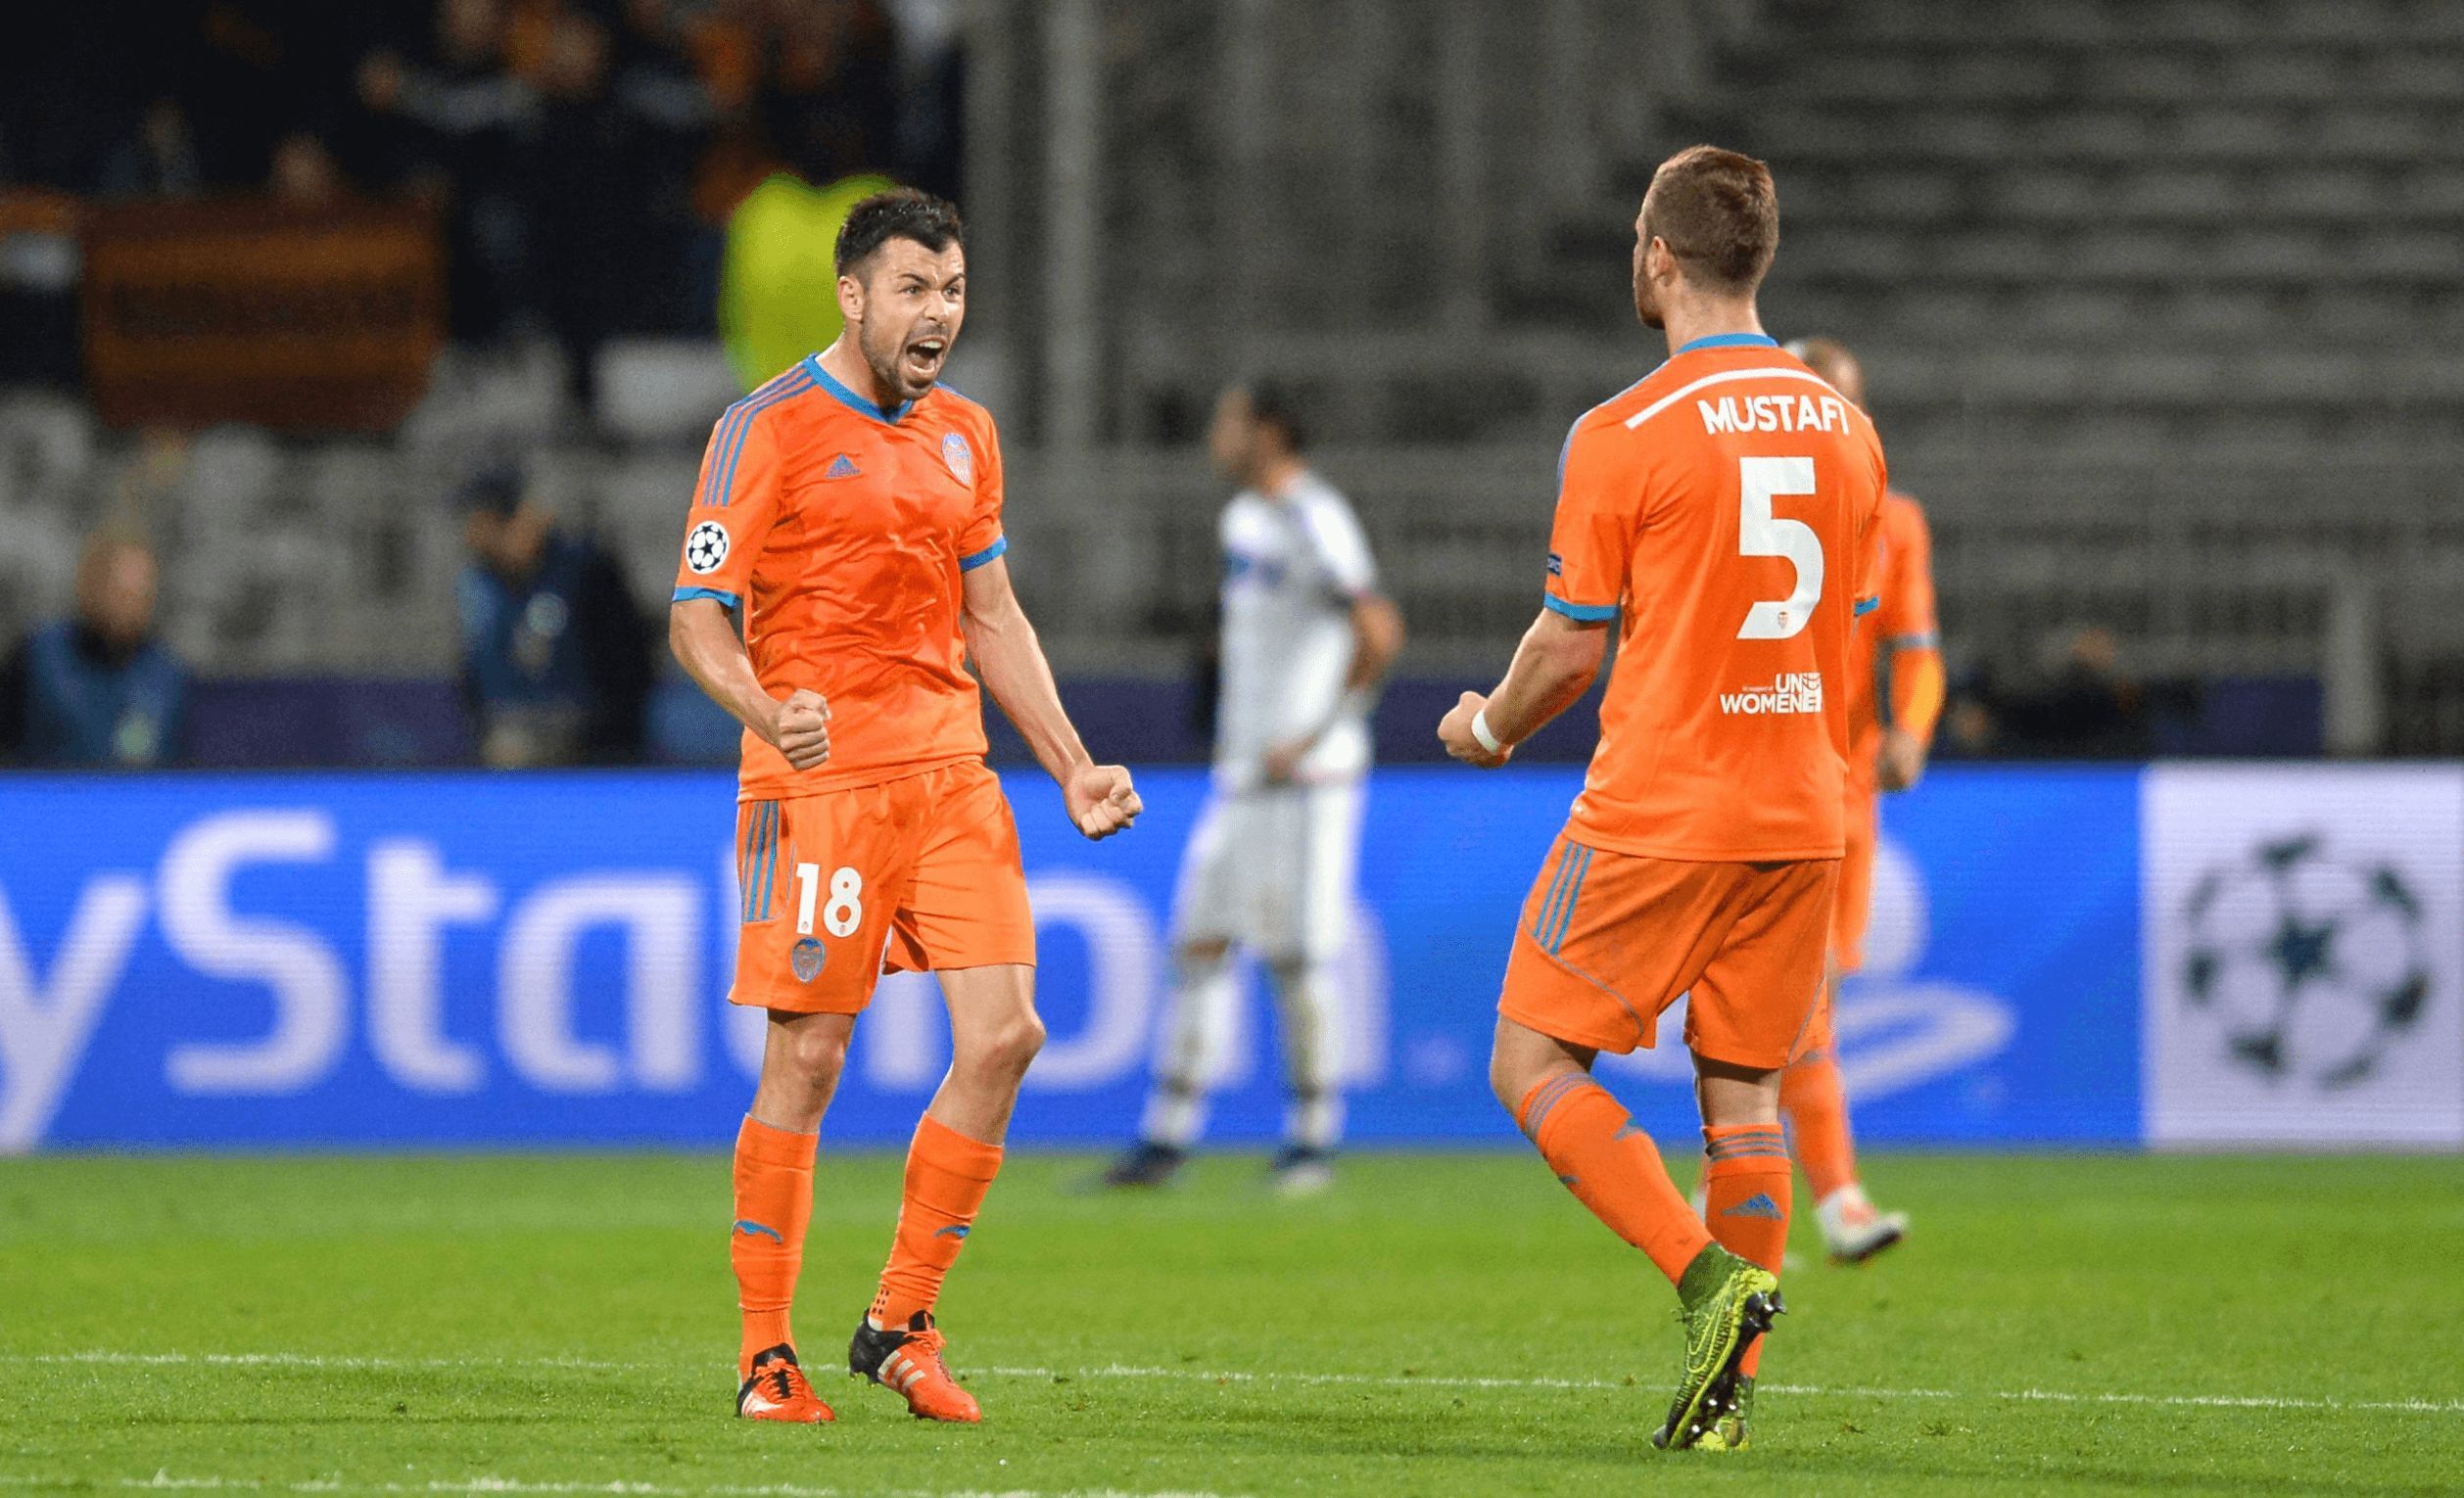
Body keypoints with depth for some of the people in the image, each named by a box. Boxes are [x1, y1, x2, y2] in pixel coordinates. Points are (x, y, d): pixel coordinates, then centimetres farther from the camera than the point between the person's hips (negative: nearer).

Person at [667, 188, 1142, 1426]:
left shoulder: (962, 436, 15)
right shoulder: (768, 429, -5)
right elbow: (697, 617, -7)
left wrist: (1072, 767, 16)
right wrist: (764, 710, -26)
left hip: (950, 774, 6)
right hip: (817, 778, -6)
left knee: (1002, 1035, -5)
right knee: (806, 1058, -6)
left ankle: (900, 1325, 7)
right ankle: (766, 1357, 5)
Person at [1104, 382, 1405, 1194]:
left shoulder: (1314, 524, -14)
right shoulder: (1244, 518, 15)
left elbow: (1379, 634, -24)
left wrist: (1315, 737, -20)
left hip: (1307, 782, -9)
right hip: (1241, 775, 9)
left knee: (1298, 956, -5)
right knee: (1200, 942, 5)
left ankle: (1313, 1141, 4)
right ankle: (1168, 1138, 6)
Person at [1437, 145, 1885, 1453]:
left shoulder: (1622, 437, -10)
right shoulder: (1845, 430, 8)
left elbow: (1571, 648, -6)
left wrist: (1489, 728, 14)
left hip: (1655, 813, -6)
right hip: (1800, 813, 6)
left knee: (1534, 1065, 3)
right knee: (1742, 1097, 10)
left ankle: (1706, 1275, -14)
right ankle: (1729, 1387, 5)